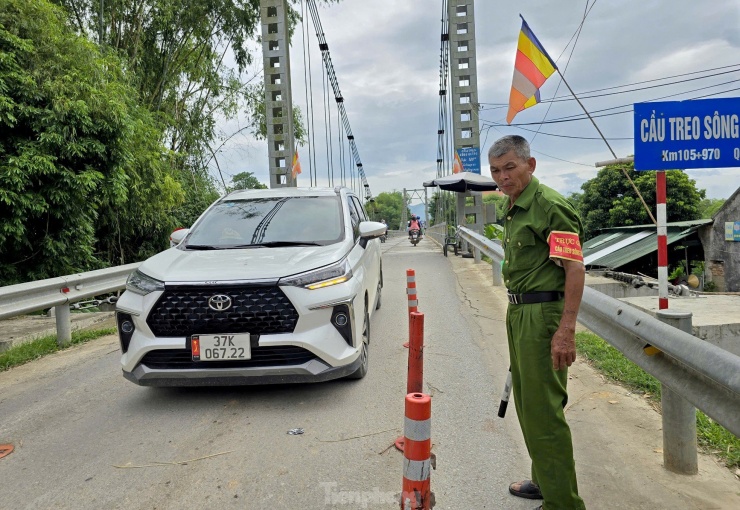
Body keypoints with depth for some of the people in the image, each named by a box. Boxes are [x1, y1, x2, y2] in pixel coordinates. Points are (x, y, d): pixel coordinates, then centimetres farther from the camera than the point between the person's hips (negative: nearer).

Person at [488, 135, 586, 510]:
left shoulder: (549, 205, -15)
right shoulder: (515, 209, 15)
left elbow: (575, 269, -21)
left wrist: (566, 330, -27)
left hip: (543, 315, -10)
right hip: (519, 313, 10)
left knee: (543, 411, -4)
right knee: (526, 404, 19)